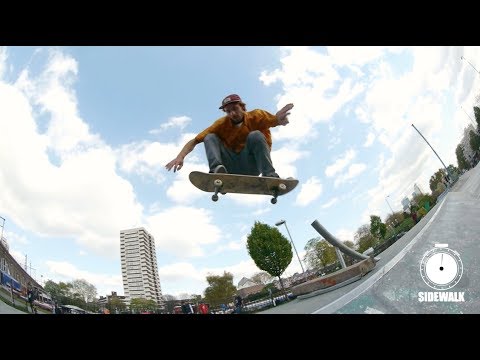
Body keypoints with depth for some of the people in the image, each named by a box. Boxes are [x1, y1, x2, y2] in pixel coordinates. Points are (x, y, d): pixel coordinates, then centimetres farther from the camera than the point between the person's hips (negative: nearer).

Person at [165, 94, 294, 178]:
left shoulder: (255, 116, -3)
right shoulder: (222, 123, -1)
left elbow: (277, 121, -15)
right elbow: (195, 141, -4)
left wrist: (280, 118, -41)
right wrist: (180, 157, -21)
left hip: (252, 166, -2)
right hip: (232, 168, 2)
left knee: (256, 135, -24)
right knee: (210, 138, -11)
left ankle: (270, 175, -32)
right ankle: (217, 168, -38)